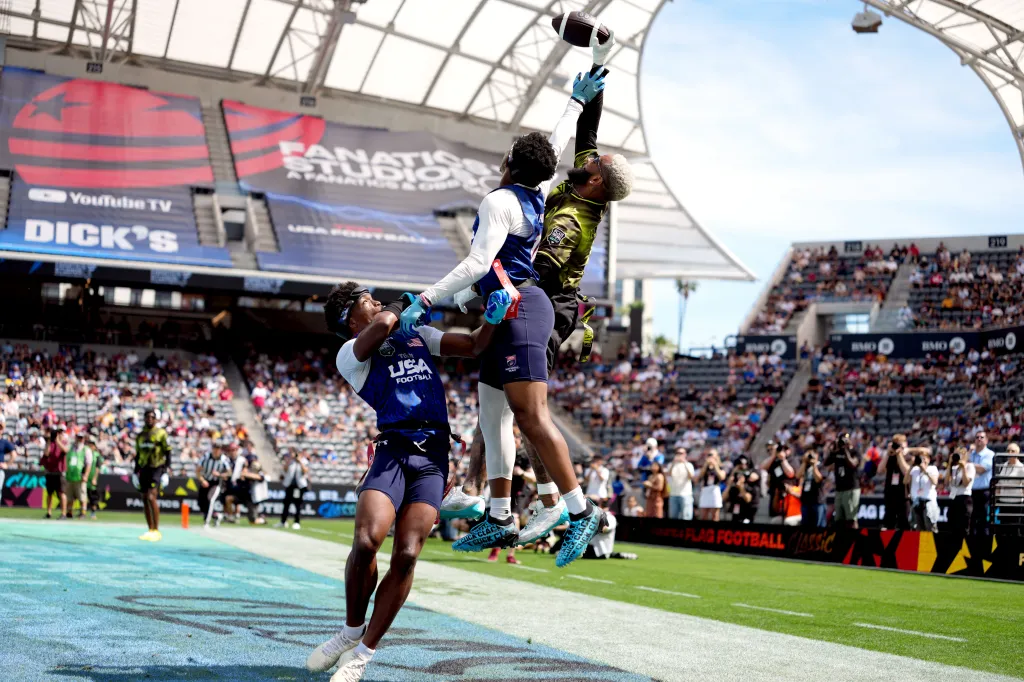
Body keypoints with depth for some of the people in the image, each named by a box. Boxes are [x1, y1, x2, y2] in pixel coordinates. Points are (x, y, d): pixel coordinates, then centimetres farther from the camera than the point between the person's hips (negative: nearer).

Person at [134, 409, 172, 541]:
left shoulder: (161, 433, -4)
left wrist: (165, 472, -9)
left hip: (156, 468, -6)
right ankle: (150, 530, 12)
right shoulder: (140, 435, 14)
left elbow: (167, 453, -4)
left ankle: (156, 531, -13)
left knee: (151, 497, -17)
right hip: (144, 469, 6)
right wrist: (136, 472, 17)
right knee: (145, 499, 5)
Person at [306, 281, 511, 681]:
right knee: (366, 541, -21)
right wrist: (404, 306, 8)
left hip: (434, 456, 3)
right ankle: (352, 631, 6)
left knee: (406, 555, -11)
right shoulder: (350, 353, 6)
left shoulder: (419, 335, 26)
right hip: (393, 448, -3)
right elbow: (384, 323, -13)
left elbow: (474, 347, 22)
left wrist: (493, 318, 3)